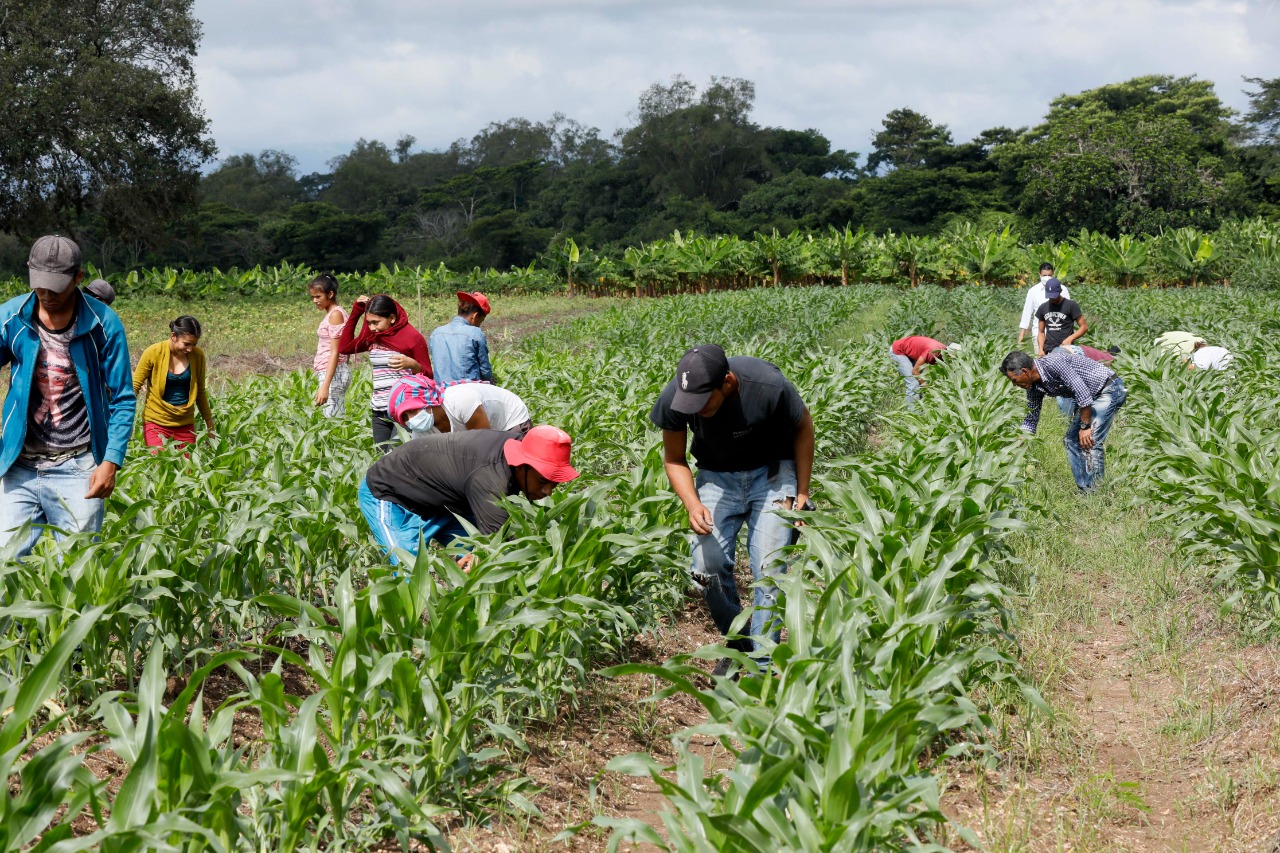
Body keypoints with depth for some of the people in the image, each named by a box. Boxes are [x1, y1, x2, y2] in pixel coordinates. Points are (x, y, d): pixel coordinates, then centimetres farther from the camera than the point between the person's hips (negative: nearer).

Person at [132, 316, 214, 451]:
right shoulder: (154, 353, -10)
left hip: (185, 424, 3)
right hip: (156, 423, -3)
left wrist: (209, 424, 17)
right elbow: (135, 387, -4)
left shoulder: (197, 355, 0)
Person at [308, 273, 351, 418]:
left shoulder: (335, 314, -11)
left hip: (333, 374, -10)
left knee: (332, 418, -13)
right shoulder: (333, 313, 16)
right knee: (338, 419, 6)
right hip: (332, 373, 10)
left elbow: (335, 352, -17)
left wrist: (325, 386, -23)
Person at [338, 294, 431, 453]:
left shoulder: (412, 337, -7)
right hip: (379, 412, 7)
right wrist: (355, 313, 11)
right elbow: (344, 347, 15)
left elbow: (428, 376, -5)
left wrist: (412, 364, -28)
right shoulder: (372, 337, 12)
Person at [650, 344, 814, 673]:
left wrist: (802, 493, -7)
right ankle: (738, 645, 14)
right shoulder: (674, 399, -24)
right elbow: (674, 459, -5)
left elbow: (803, 427, -8)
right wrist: (693, 504, -23)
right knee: (708, 566, -12)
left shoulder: (769, 387, -31)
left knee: (769, 568, -14)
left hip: (771, 471, -2)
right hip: (717, 475, 2)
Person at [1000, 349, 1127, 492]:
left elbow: (1081, 391, -28)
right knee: (1071, 440, 7)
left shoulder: (1053, 363, -28)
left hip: (1110, 389, -10)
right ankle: (1083, 490, 11)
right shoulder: (1034, 387, 1)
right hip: (1091, 397, 10)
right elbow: (1031, 419, 10)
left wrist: (1085, 427, -23)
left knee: (1090, 442, -17)